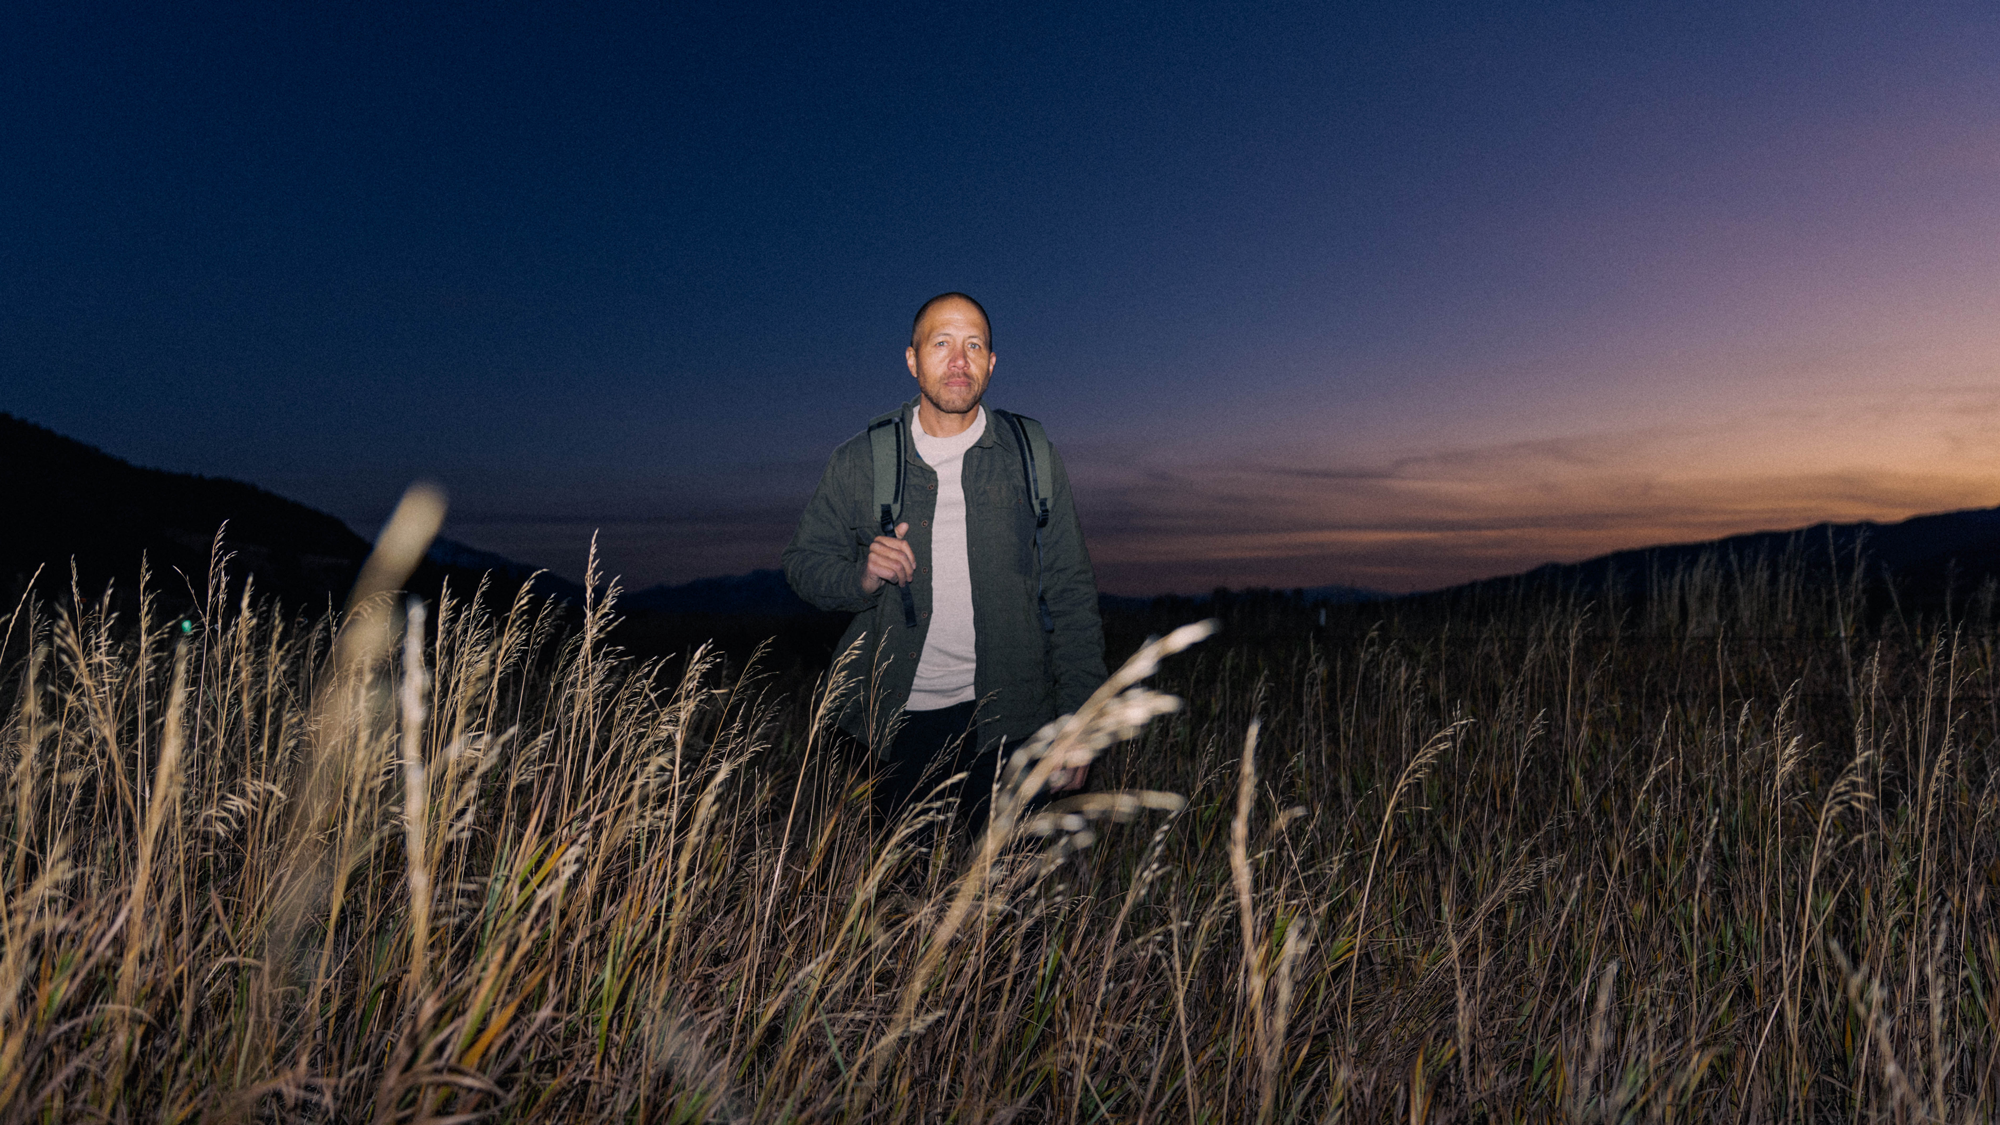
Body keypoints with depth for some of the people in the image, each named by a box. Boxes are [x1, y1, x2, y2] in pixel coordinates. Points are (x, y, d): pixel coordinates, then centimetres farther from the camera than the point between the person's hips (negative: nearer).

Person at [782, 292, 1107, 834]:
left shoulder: (1031, 457, 2)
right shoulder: (860, 460, 2)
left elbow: (1071, 595, 2)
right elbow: (803, 561, 10)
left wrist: (1076, 728, -4)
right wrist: (862, 578, -13)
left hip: (1008, 719, 0)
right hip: (902, 717, 1)